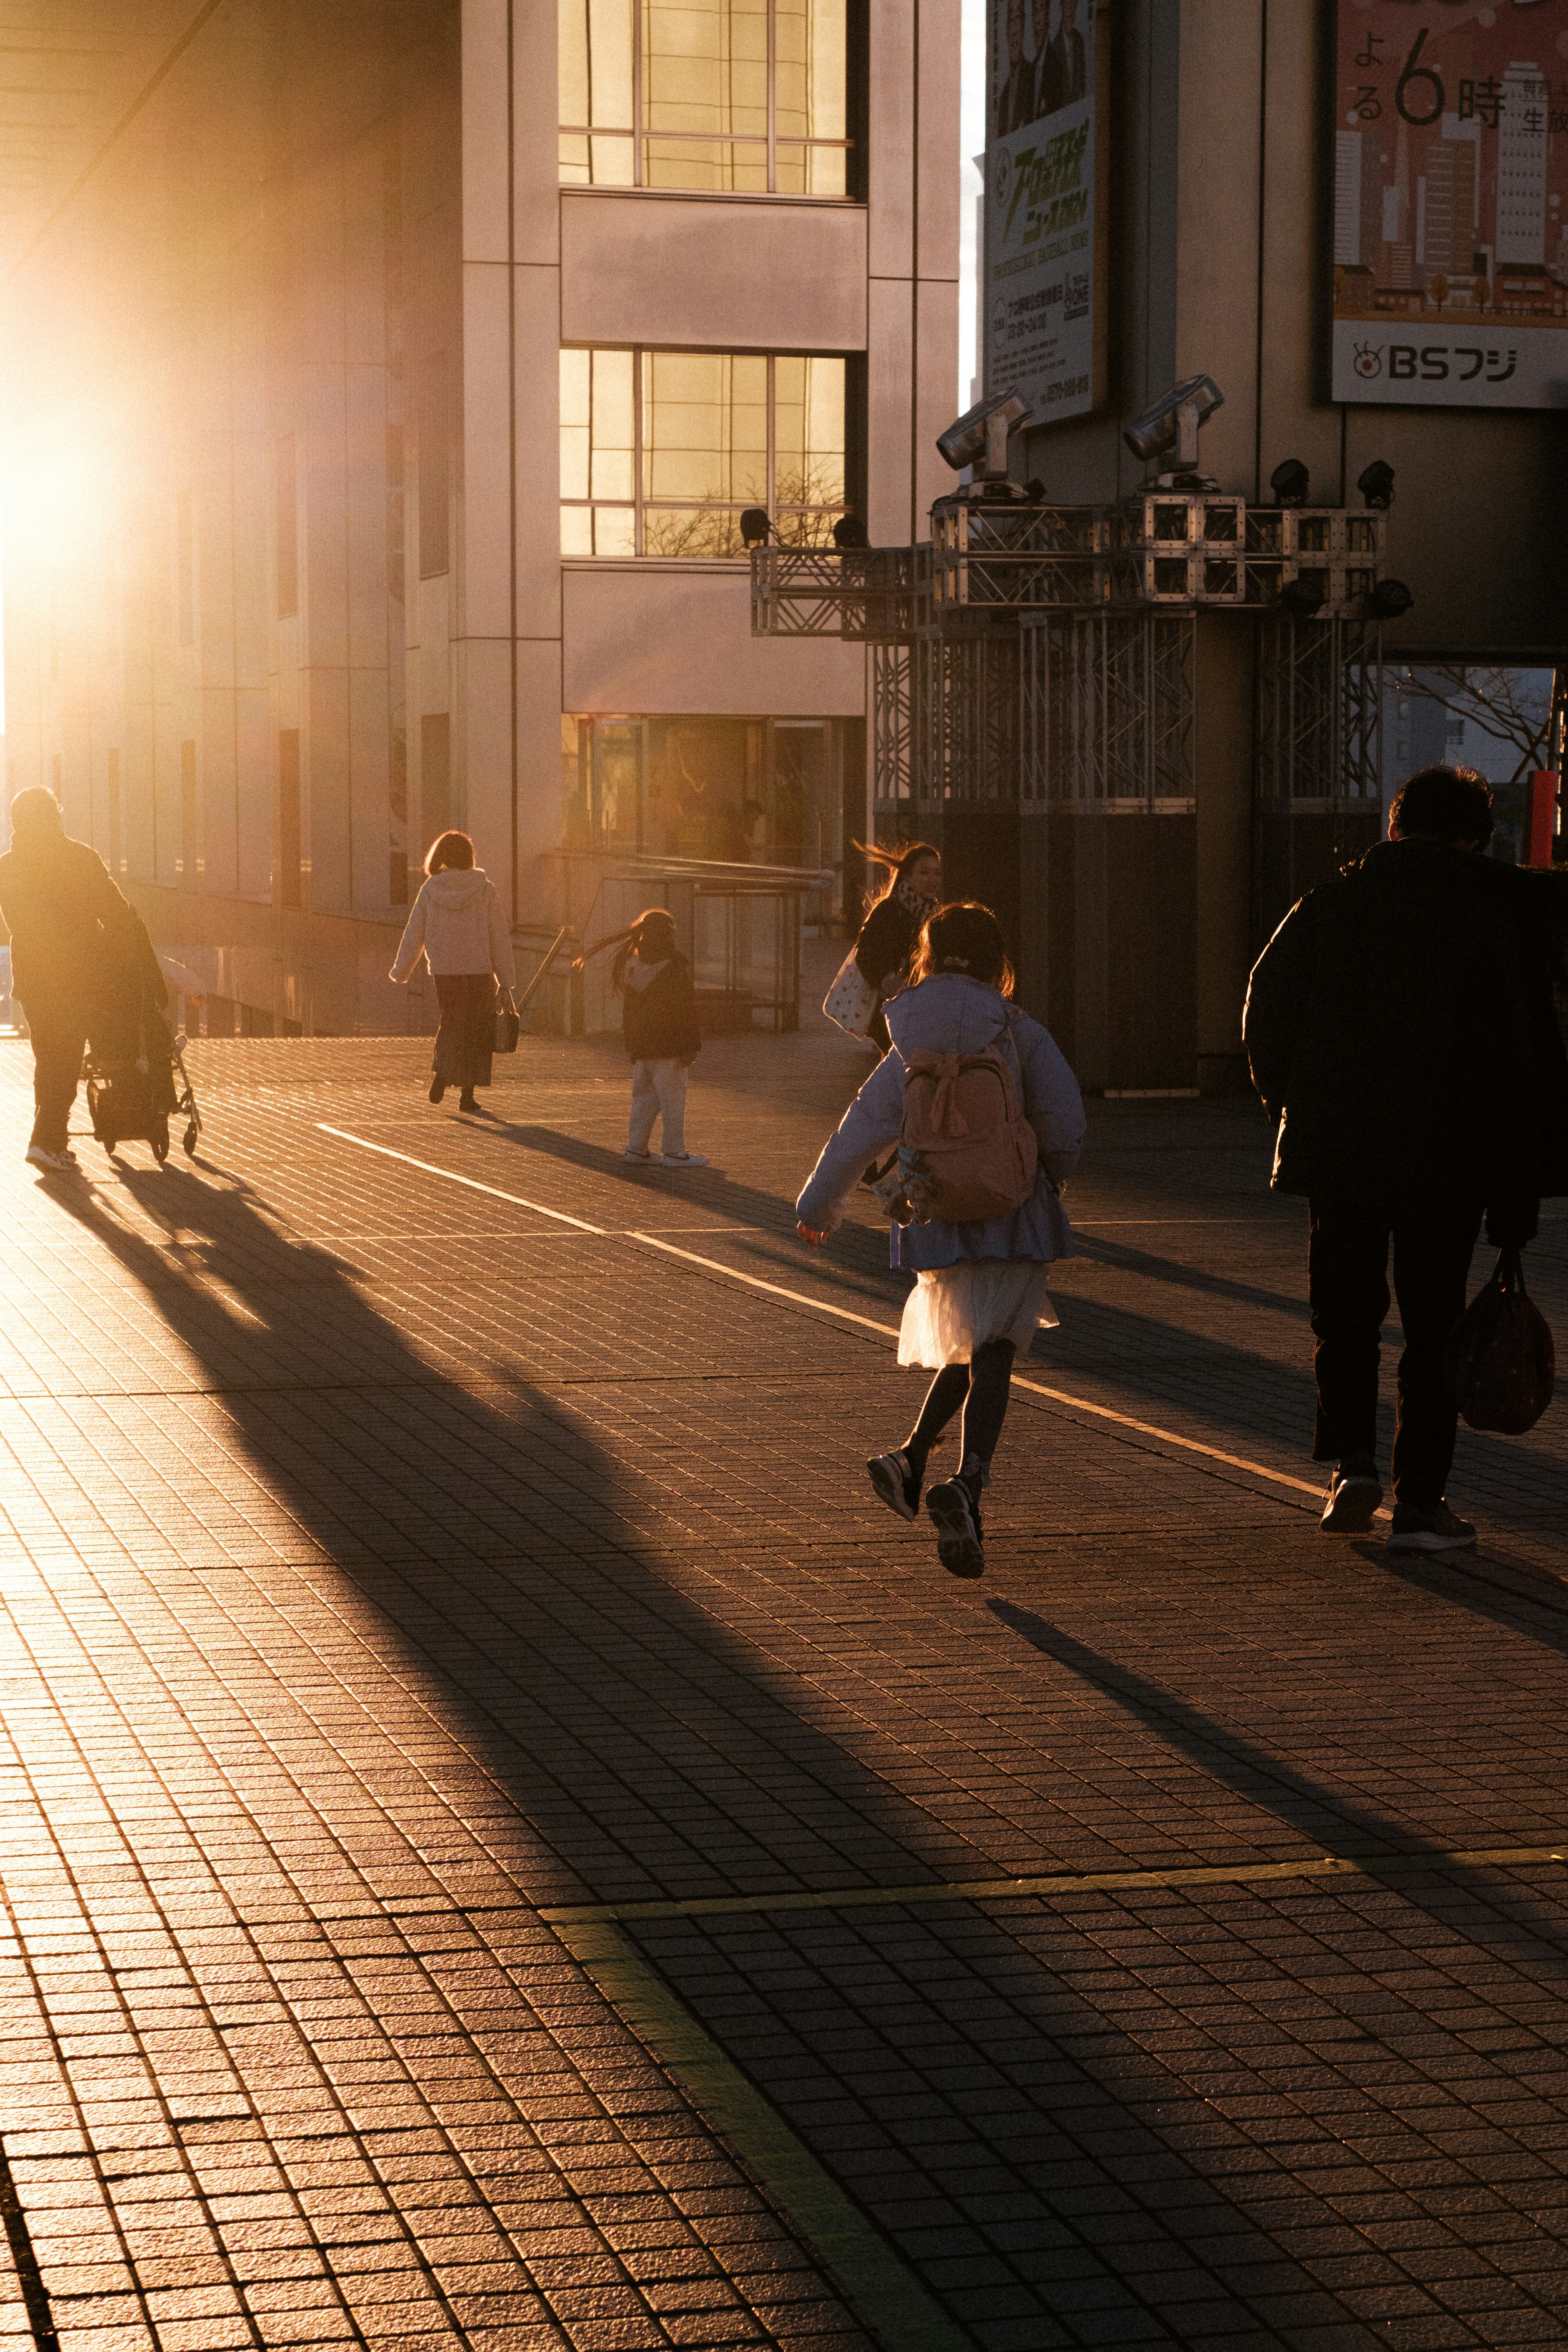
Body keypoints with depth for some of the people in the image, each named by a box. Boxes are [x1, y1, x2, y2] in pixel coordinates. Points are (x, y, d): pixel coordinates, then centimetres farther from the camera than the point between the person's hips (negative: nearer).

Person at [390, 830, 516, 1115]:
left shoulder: (430, 890, -1)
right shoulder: (485, 890, -5)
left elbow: (414, 934, 3)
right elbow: (499, 938, -5)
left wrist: (401, 972, 17)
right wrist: (507, 980, 0)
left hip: (444, 971, 2)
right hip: (480, 971, -2)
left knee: (451, 1024, 20)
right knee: (476, 1029, 9)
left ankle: (442, 1070, -4)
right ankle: (467, 1093, 4)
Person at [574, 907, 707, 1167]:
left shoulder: (631, 962, 8)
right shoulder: (675, 964, -13)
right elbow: (686, 1008, -14)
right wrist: (692, 1046, -13)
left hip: (640, 1043, 7)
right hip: (669, 1043, -7)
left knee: (644, 1096, 15)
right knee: (672, 1097, -3)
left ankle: (636, 1147, 16)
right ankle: (674, 1153, -2)